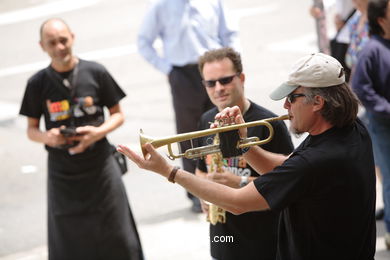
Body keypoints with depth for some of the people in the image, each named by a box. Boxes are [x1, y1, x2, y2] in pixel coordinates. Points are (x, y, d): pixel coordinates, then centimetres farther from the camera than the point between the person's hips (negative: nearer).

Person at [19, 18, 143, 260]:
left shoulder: (95, 72, -4)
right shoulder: (38, 83, -2)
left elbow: (118, 115, 4)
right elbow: (32, 129, 7)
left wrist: (99, 131, -16)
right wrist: (46, 137, -16)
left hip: (100, 167, -1)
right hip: (62, 173, 1)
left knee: (118, 240, 3)